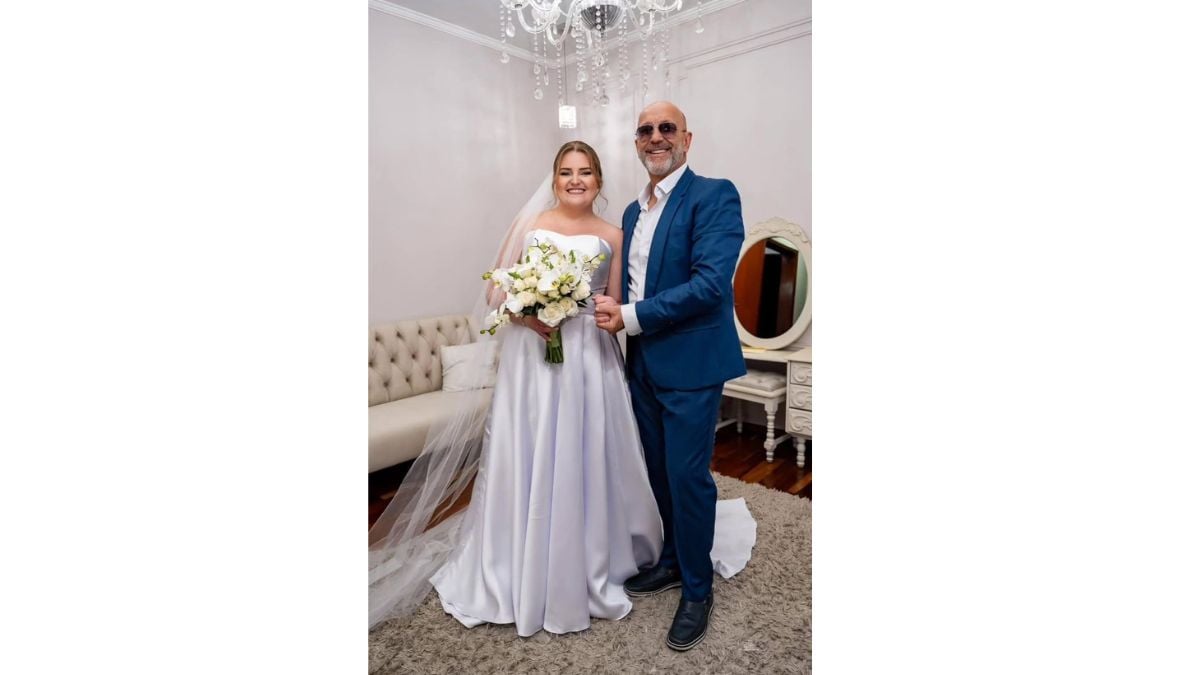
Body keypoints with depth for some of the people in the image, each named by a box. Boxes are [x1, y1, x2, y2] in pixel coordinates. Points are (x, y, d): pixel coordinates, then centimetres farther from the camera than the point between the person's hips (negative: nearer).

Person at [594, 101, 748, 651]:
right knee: (660, 471, 18)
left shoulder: (714, 195, -10)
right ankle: (672, 562, 40)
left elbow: (711, 282, -22)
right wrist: (613, 311, -3)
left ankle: (697, 589, 26)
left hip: (691, 363, -7)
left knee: (688, 475, 3)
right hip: (644, 363, 7)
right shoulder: (633, 211, 14)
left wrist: (631, 315, -18)